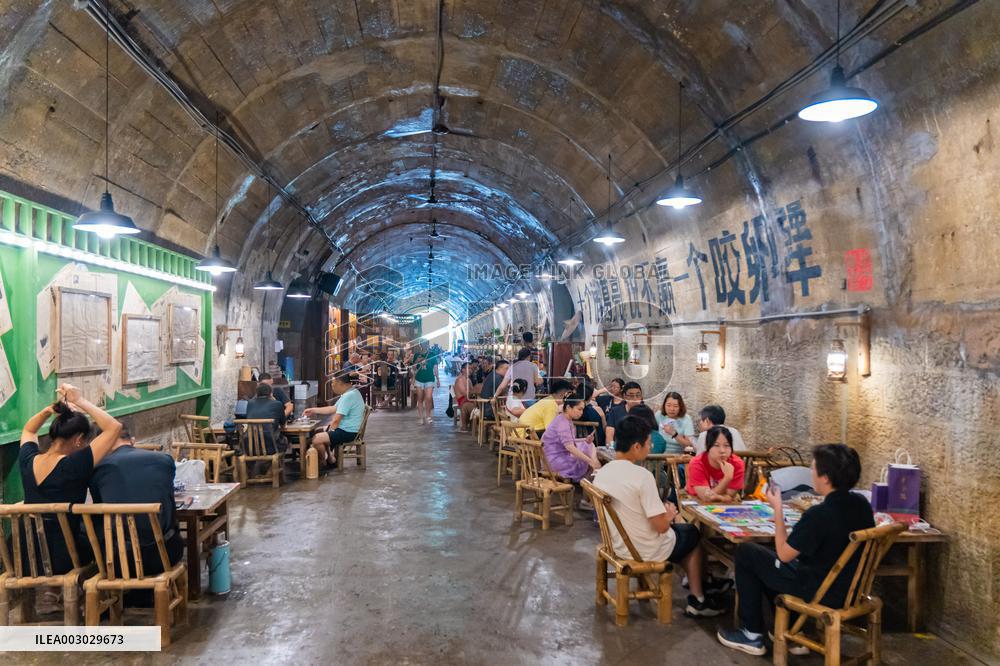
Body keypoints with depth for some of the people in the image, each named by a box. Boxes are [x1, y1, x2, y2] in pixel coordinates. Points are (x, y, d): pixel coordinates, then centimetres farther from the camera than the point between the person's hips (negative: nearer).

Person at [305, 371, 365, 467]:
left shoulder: (348, 396, -23)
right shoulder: (351, 392, 12)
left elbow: (336, 420, -23)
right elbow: (334, 409, 20)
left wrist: (330, 432, -5)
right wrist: (314, 410, 21)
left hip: (348, 432, -11)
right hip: (347, 429, 11)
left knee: (316, 439, -16)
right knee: (319, 431, 25)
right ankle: (331, 458, 25)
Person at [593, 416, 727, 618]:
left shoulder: (601, 473, -6)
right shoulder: (642, 475, -29)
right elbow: (661, 526, -25)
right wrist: (669, 515, -3)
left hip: (619, 545, 7)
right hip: (646, 551, -7)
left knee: (680, 528, 30)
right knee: (692, 533, 23)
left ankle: (694, 582, 41)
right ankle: (697, 600, 30)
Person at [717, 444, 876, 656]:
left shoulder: (819, 515, -29)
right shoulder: (861, 504, -5)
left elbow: (784, 554, -17)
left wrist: (777, 509, -10)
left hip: (821, 593, -8)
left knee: (745, 553, 7)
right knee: (767, 559, 25)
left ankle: (752, 635, 15)